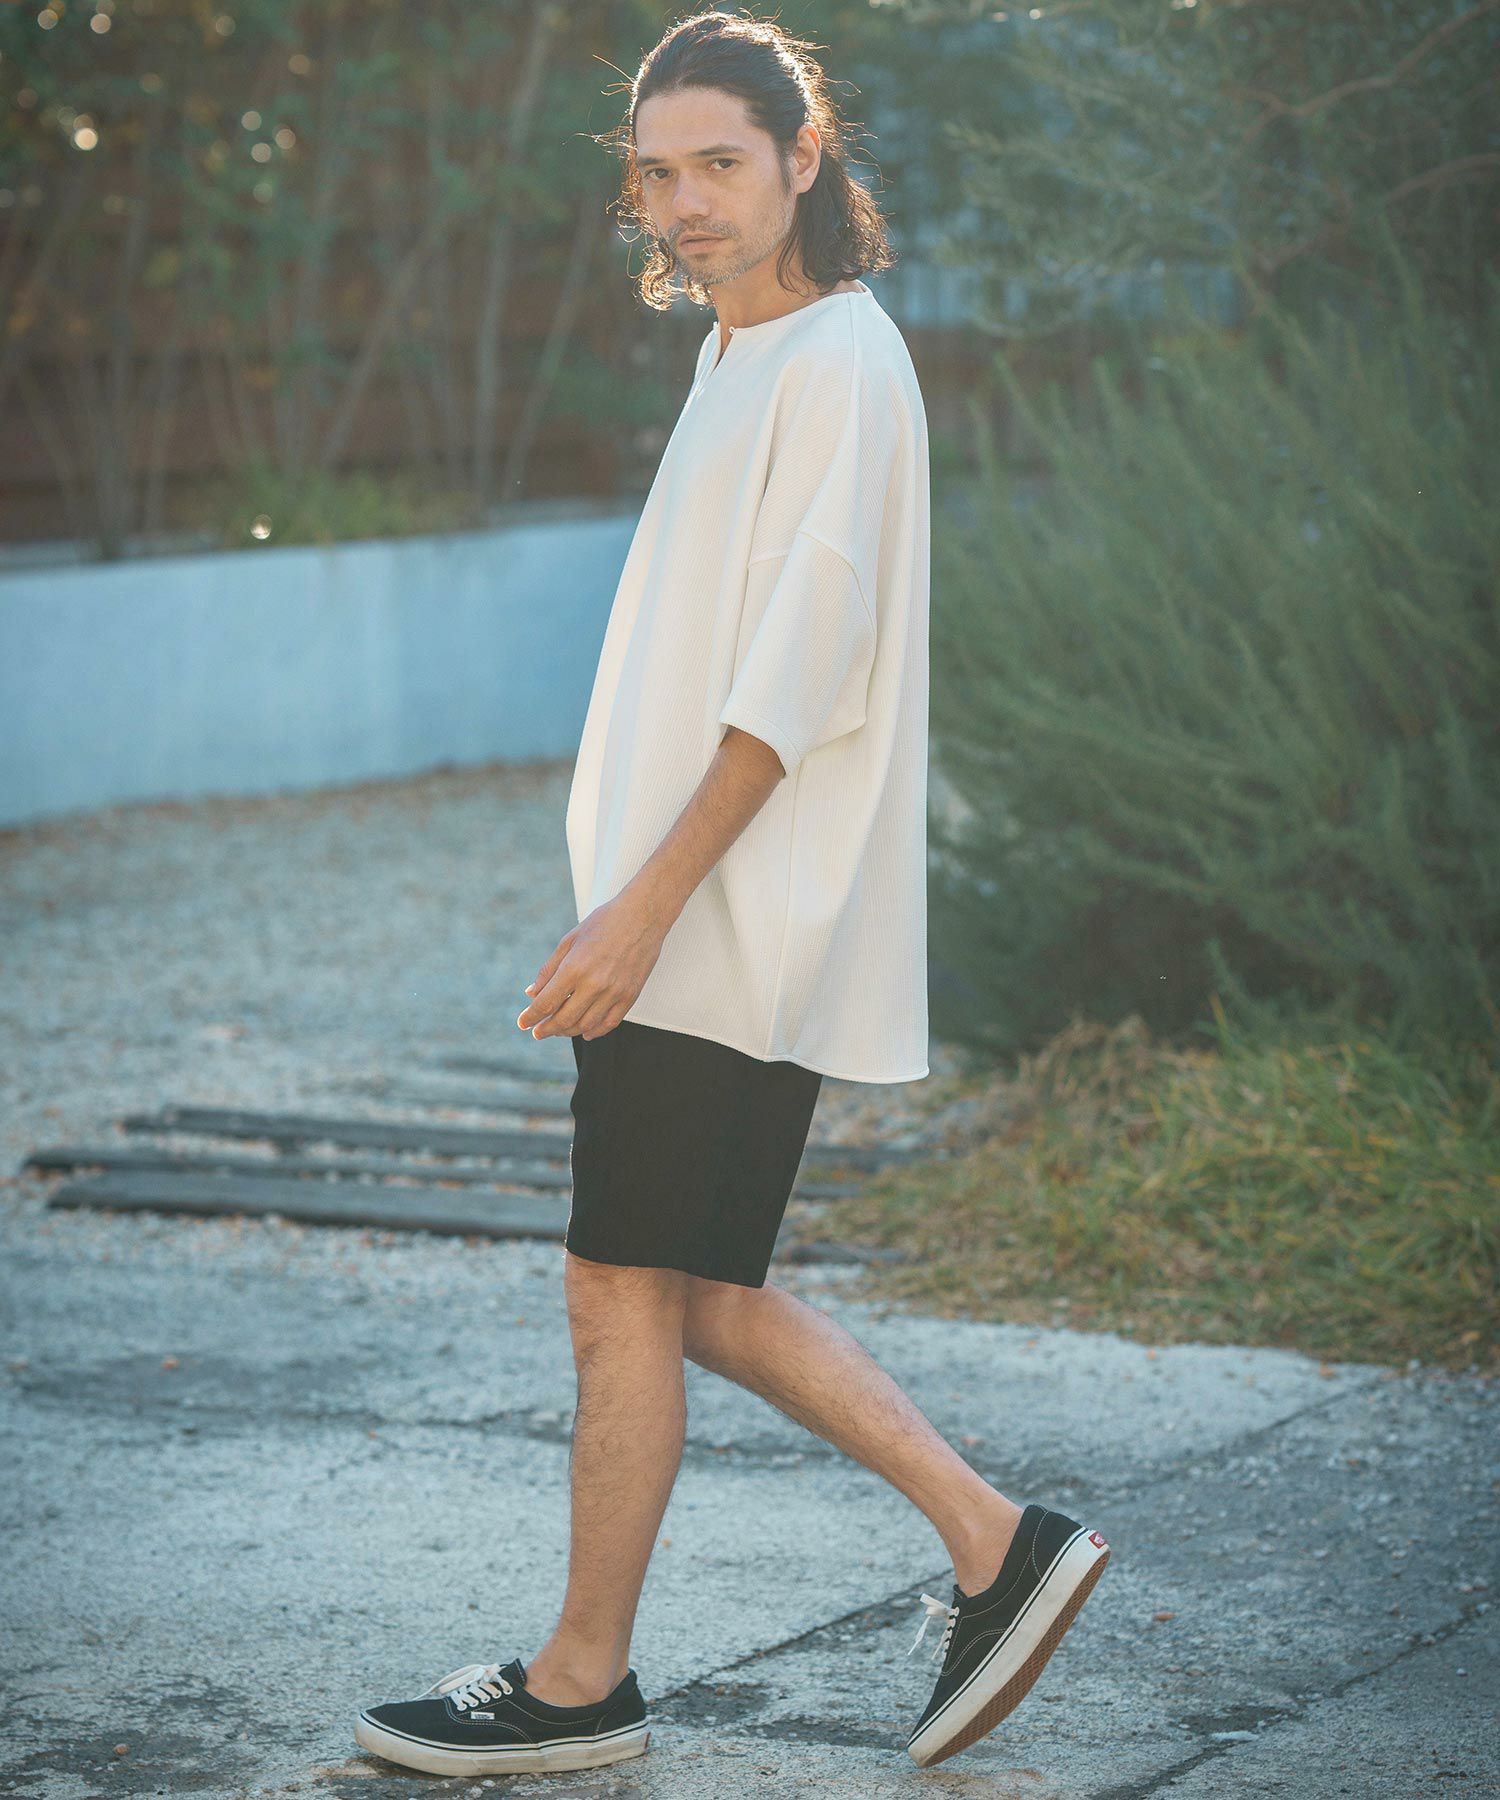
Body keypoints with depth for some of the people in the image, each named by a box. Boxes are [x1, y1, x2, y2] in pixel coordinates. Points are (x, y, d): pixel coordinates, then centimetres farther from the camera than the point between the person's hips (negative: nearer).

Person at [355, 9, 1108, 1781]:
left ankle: (581, 1681, 11)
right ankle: (993, 1544, 15)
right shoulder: (743, 360, 17)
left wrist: (642, 906, -20)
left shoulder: (839, 361, -13)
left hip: (735, 932, -10)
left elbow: (796, 679, -19)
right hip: (687, 925, 10)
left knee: (625, 1291, -2)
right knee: (695, 1296, 12)